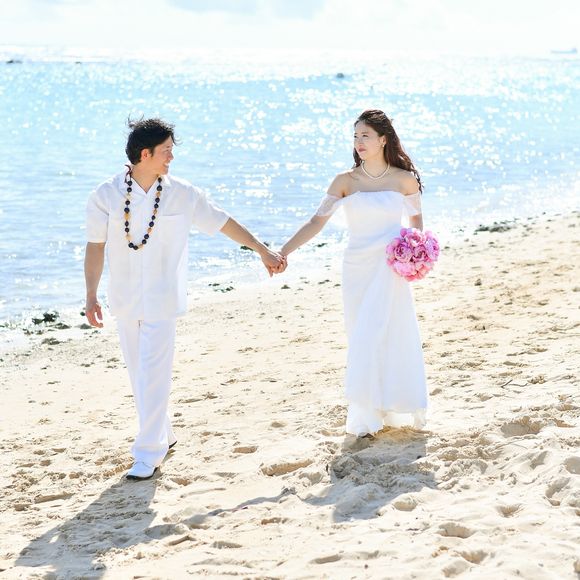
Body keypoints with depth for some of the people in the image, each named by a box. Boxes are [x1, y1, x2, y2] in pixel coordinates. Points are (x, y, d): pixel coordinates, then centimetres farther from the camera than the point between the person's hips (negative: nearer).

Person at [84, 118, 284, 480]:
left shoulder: (182, 194, -4)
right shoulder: (106, 196, -4)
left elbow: (223, 222, 6)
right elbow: (95, 247, 1)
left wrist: (263, 251, 9)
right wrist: (91, 297, 0)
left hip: (162, 300, -2)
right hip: (124, 299, 2)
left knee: (154, 374, -8)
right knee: (139, 373, 11)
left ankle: (150, 453, -2)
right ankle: (163, 435, 30)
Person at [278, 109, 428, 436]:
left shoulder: (405, 180, -1)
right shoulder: (346, 182, -1)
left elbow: (416, 219, 14)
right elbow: (317, 221, -6)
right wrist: (284, 252, -16)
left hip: (391, 270, -1)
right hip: (357, 270, 1)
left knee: (394, 337, 1)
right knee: (362, 339, 4)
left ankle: (395, 408, 18)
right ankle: (366, 415, 12)